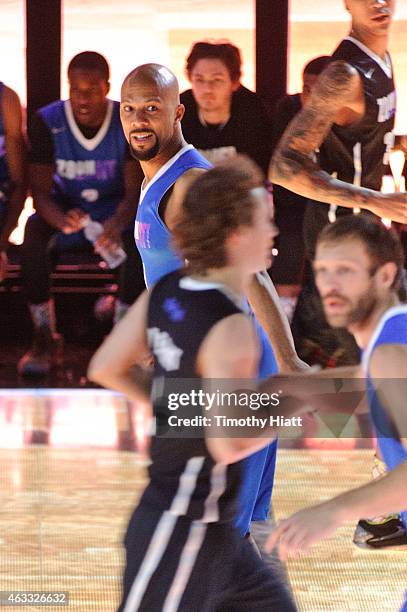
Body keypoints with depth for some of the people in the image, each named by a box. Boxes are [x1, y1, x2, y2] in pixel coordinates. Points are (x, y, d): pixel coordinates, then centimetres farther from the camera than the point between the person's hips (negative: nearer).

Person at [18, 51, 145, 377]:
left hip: (115, 212, -1)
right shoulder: (47, 122, -12)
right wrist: (60, 219, -40)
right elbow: (40, 189, -15)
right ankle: (44, 339, -22)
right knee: (34, 232, -33)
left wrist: (118, 223, -43)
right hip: (65, 209, 1)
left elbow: (135, 191, -19)